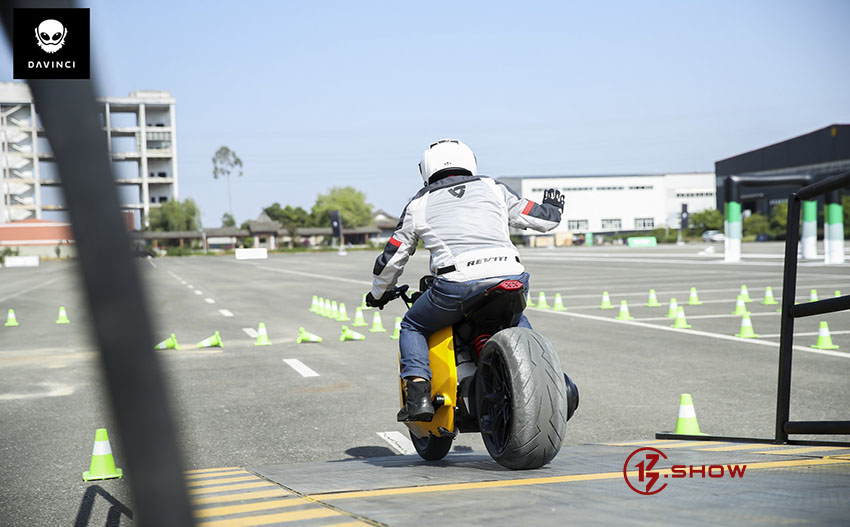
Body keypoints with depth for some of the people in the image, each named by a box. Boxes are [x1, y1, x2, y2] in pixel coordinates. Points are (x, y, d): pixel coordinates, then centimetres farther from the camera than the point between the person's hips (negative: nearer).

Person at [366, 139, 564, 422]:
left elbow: (391, 259, 23)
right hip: (511, 279, 3)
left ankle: (418, 393, 3)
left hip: (457, 284, -2)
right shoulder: (493, 188, 21)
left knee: (413, 327, 23)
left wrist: (379, 293, 43)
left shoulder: (418, 204, 20)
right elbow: (541, 218, 23)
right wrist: (553, 208, 47)